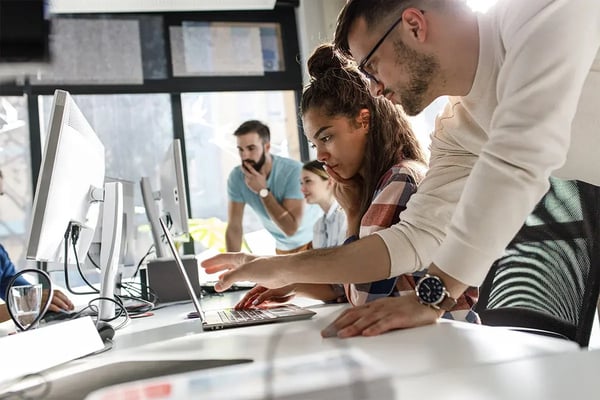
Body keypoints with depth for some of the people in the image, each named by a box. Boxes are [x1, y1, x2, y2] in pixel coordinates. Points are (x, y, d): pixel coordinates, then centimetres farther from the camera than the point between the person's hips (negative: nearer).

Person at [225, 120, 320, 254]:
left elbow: (291, 228, -31)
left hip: (313, 241, -3)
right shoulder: (236, 177, -16)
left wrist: (263, 191, -31)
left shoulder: (294, 171, -29)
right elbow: (234, 227, -12)